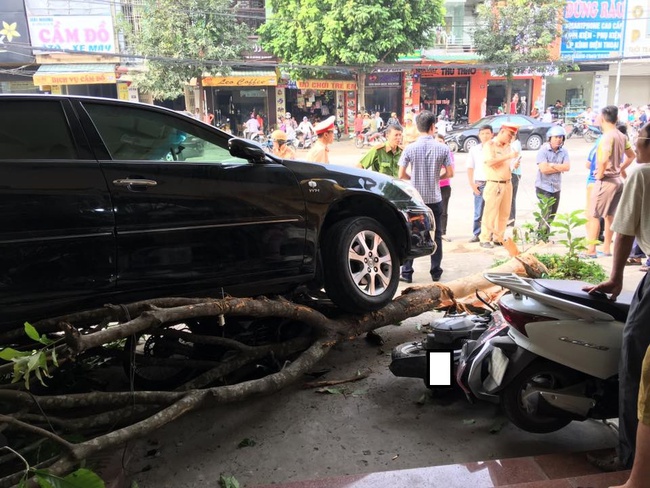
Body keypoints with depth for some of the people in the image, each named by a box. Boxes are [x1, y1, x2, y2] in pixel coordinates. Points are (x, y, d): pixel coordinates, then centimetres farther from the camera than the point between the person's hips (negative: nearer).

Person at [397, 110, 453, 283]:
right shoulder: (443, 148, -6)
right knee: (435, 235, 12)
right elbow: (449, 173, -2)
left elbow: (401, 175, -6)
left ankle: (406, 273, 10)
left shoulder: (410, 148, -8)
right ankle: (436, 272, 19)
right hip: (434, 199, 1)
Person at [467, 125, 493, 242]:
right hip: (479, 184, 1)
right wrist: (472, 184, 0)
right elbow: (470, 168, 9)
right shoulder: (474, 150, 7)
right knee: (478, 212, 4)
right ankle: (477, 234, 12)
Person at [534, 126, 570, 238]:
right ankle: (540, 236, -4)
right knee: (546, 212, -14)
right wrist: (560, 168, -9)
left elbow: (567, 167, -9)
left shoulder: (564, 151, 4)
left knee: (552, 214, 12)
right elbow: (544, 169, -20)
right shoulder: (543, 150, -10)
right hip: (543, 186, -5)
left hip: (556, 187, 6)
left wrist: (552, 165, -16)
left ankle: (545, 236, 25)